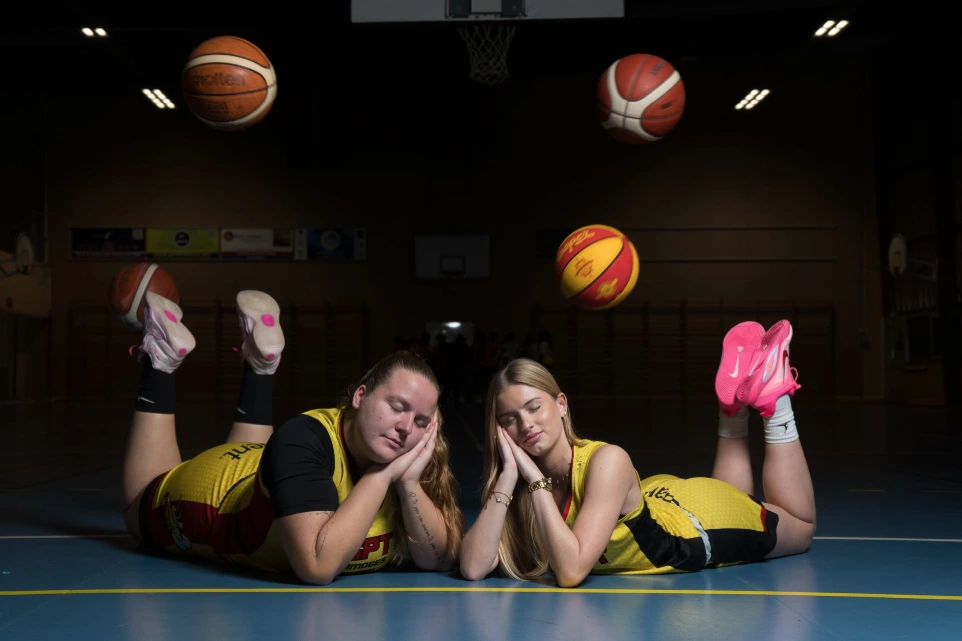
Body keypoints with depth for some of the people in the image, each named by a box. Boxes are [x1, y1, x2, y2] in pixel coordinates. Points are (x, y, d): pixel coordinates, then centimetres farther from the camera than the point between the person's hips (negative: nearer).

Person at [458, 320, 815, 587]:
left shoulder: (606, 462, -40)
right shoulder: (520, 484, -24)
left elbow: (571, 571, -46)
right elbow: (473, 568, -34)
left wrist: (536, 481, -46)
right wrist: (507, 478, -40)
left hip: (706, 522, -5)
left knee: (801, 524, 26)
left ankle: (768, 393, 27)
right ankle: (735, 401, 34)